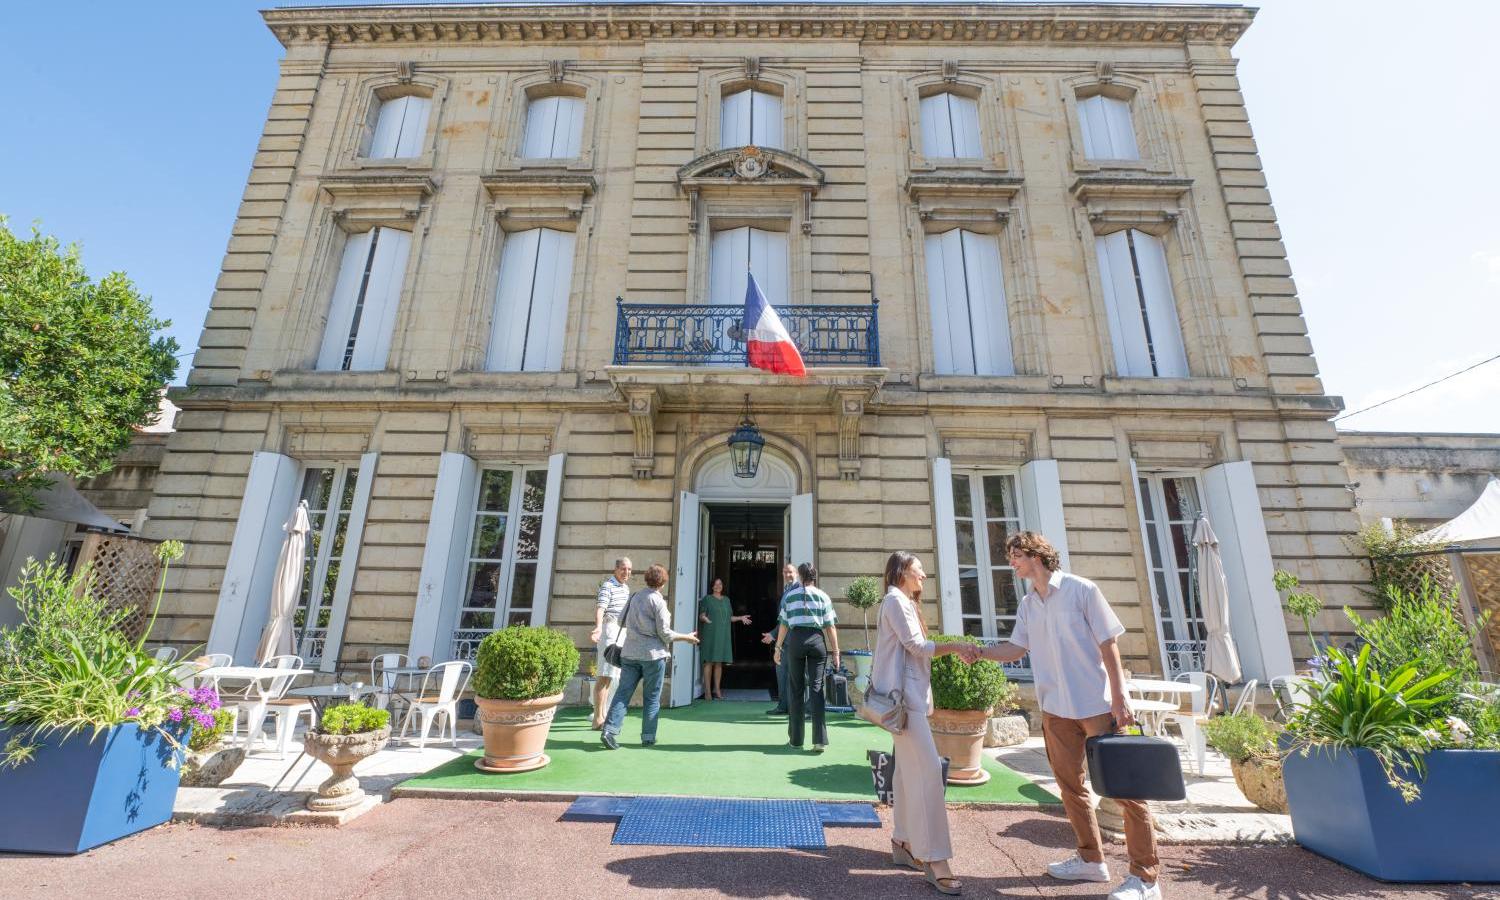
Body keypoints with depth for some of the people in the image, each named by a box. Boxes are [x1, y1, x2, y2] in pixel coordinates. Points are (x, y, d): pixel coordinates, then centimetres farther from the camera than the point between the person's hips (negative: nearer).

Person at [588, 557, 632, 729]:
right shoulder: (607, 586, -13)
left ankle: (602, 716, 24)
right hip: (609, 630, -9)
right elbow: (600, 608, -27)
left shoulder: (626, 588, 16)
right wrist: (598, 626, -45)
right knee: (604, 675, -10)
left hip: (620, 632, 10)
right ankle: (597, 720, -6)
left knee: (608, 676, 15)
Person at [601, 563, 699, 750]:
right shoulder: (658, 601, -12)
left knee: (623, 692, 6)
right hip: (653, 654, -4)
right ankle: (648, 736, 14)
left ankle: (610, 730, -5)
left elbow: (622, 622, 14)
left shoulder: (634, 597, 5)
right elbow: (664, 633, -12)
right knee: (652, 697, 8)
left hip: (630, 653, 5)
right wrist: (686, 637, 0)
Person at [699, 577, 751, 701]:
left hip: (723, 635, 4)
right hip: (710, 634, -4)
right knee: (709, 662, -5)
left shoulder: (726, 600, 17)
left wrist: (740, 618, 5)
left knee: (719, 662, 6)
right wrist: (705, 618, -25)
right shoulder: (707, 598, 2)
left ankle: (717, 689, 12)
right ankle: (707, 691, -1)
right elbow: (701, 615, -4)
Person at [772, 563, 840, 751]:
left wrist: (778, 647, 17)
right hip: (817, 640, -1)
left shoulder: (789, 597, 10)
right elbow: (830, 626, 1)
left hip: (795, 640, 1)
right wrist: (835, 651, 5)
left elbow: (784, 624, 9)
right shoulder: (823, 596, 6)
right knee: (816, 687, 2)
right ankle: (820, 740, -3)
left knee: (796, 689, 9)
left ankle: (796, 739, 17)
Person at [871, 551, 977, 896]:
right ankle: (934, 859, -10)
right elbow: (917, 645, -15)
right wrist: (957, 646, -9)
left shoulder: (905, 602, 21)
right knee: (927, 768, -13)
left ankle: (902, 843, 21)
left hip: (910, 693, 10)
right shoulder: (895, 600, -10)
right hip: (902, 694, -10)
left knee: (908, 770, 12)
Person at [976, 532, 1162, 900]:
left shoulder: (1082, 590, -11)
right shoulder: (1028, 604, 6)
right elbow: (1016, 648, 10)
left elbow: (1108, 645, -10)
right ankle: (1091, 859, 32)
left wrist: (1119, 699, -13)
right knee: (1069, 783, 15)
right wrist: (976, 651, -5)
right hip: (1055, 708, 6)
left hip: (1096, 705, -6)